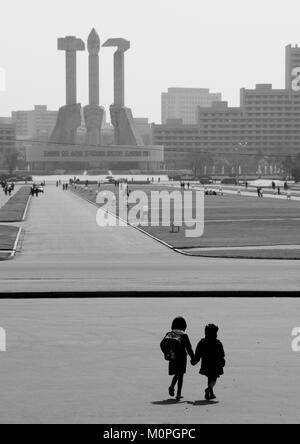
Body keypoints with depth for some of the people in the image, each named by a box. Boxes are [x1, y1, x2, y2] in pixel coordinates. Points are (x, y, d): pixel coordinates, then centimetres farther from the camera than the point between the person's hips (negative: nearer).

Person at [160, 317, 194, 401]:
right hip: (181, 358, -4)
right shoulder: (183, 336, -9)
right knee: (180, 375, 4)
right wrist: (193, 357, 2)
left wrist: (166, 353, 15)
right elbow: (188, 348, -9)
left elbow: (162, 344, 3)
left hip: (172, 358, 4)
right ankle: (178, 394, 0)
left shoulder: (169, 334, 3)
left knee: (176, 374, 21)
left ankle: (172, 386, -5)